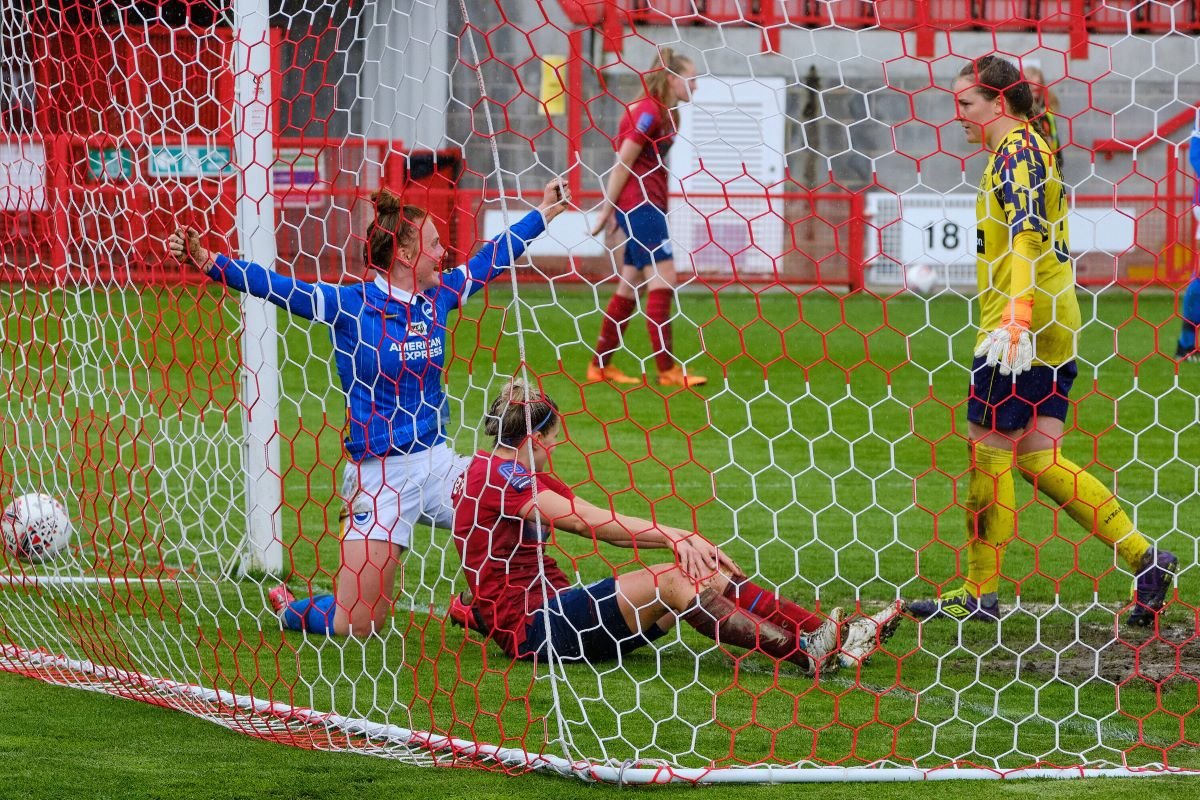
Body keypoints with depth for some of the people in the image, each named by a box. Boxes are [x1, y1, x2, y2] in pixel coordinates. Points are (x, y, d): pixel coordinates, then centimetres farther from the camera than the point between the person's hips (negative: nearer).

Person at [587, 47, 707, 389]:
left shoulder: (662, 112, 15)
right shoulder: (649, 111, -14)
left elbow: (627, 162, 18)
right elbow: (623, 163, -14)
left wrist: (613, 210, 17)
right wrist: (608, 209, -11)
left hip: (648, 205, 10)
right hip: (639, 203, -10)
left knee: (632, 283, 12)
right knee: (663, 279, -11)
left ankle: (600, 365, 17)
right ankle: (668, 370, -13)